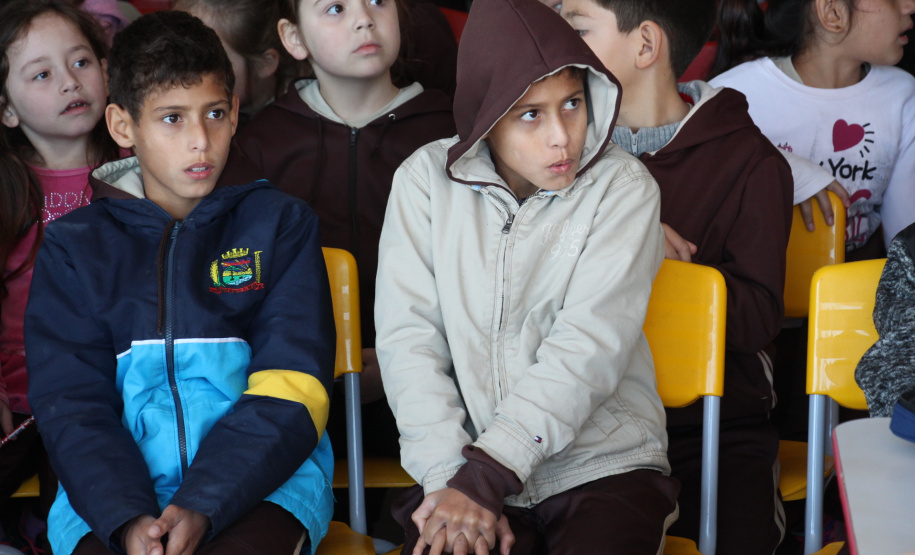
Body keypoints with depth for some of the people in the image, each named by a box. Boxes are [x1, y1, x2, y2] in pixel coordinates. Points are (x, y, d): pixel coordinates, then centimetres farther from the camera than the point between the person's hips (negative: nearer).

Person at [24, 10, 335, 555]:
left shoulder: (281, 224, 10)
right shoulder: (74, 247, 13)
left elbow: (287, 395, -1)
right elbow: (71, 404, 3)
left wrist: (202, 507, -15)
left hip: (263, 477, -1)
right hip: (115, 486, 1)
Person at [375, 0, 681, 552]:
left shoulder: (622, 186, -2)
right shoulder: (427, 179, 3)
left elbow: (590, 346, -12)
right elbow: (407, 336, -2)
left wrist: (483, 477, -18)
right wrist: (452, 478, -13)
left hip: (605, 464, -1)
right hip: (465, 461, 1)